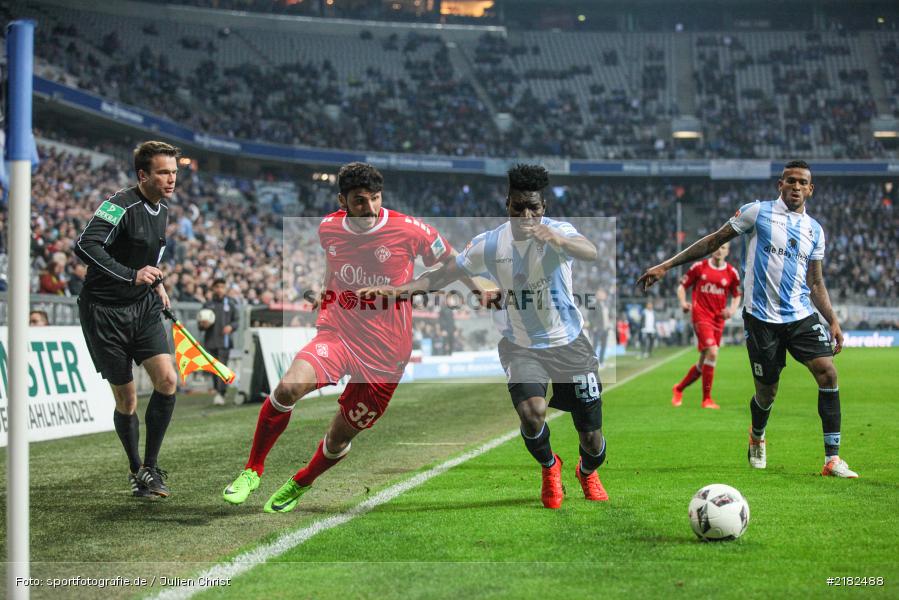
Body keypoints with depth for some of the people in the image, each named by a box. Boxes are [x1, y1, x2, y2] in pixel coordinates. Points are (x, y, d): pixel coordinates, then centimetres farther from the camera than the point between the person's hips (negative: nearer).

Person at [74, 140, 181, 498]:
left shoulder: (162, 209, 8)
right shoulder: (121, 206, -18)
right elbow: (85, 246, -31)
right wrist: (132, 276, -36)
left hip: (143, 308, 6)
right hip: (105, 311, -6)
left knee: (167, 380, -11)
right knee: (126, 399, 0)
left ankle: (150, 466, 3)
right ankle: (135, 471, 22)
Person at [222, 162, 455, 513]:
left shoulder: (409, 230, -11)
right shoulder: (328, 228, 1)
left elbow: (451, 265, 3)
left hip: (385, 352, -2)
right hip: (337, 335, 2)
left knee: (339, 439, 6)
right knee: (288, 387, -29)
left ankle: (300, 484, 40)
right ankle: (252, 471, -9)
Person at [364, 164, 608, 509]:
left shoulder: (558, 233, -17)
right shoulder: (489, 244, -6)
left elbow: (591, 253, -39)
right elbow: (444, 274, 2)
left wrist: (555, 239, -59)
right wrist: (401, 288, -13)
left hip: (568, 345, -1)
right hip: (520, 347, 1)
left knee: (591, 436, 2)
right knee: (532, 413, -28)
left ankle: (588, 472, 42)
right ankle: (549, 468, 8)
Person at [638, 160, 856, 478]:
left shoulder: (814, 230, 11)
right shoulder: (757, 212, -1)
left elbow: (816, 284, 17)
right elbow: (714, 240, 3)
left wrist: (833, 321, 7)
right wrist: (666, 265, -1)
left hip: (802, 316, 3)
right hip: (761, 317, -3)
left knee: (828, 372, -15)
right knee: (766, 392, 2)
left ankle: (832, 459, -9)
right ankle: (757, 437, 38)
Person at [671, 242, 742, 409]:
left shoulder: (732, 273, 6)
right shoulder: (699, 267, 1)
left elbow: (736, 295, 16)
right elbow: (682, 285, 9)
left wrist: (732, 310, -4)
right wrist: (683, 302, -9)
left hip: (718, 319, 4)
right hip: (701, 316, -4)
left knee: (704, 361, 8)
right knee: (712, 352, -22)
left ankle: (679, 389, 32)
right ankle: (707, 399, -13)